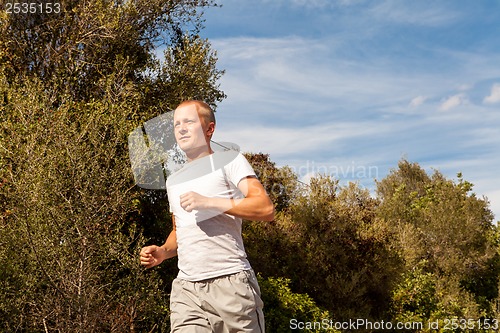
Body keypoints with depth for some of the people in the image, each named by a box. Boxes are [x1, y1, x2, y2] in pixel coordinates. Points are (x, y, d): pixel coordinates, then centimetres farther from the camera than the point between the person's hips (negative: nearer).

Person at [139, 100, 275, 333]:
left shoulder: (229, 160, 3)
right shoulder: (173, 180, 22)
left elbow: (266, 209, -10)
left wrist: (207, 202, -15)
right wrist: (162, 252, 10)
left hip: (230, 281, -4)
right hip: (186, 288, 5)